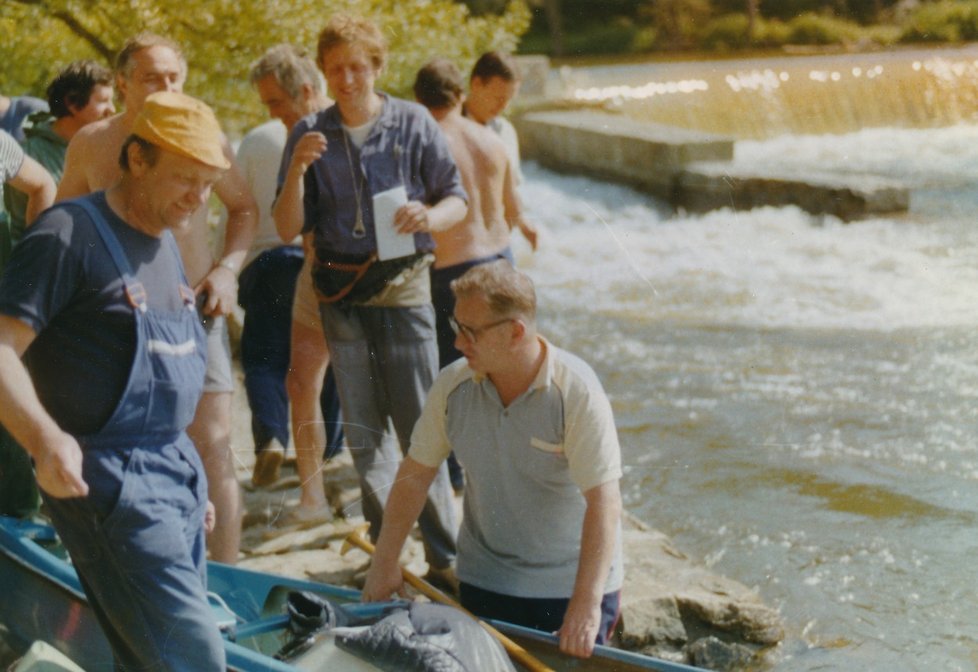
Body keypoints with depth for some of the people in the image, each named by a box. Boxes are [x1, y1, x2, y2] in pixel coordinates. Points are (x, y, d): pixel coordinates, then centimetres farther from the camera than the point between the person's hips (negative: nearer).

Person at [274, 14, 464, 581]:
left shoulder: (413, 124, 0)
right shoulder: (309, 136, 4)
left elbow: (457, 199, 3)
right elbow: (289, 228, 1)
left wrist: (429, 216, -19)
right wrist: (297, 170, -16)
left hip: (402, 285, -3)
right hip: (339, 292, 3)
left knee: (420, 426, -4)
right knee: (363, 432, 9)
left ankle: (445, 554, 4)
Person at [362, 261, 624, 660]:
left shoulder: (576, 392, -20)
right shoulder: (452, 385, -6)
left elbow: (604, 503, -24)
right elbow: (415, 474, 5)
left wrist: (586, 605, -29)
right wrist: (384, 563, 4)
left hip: (570, 586, -4)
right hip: (483, 582, 4)